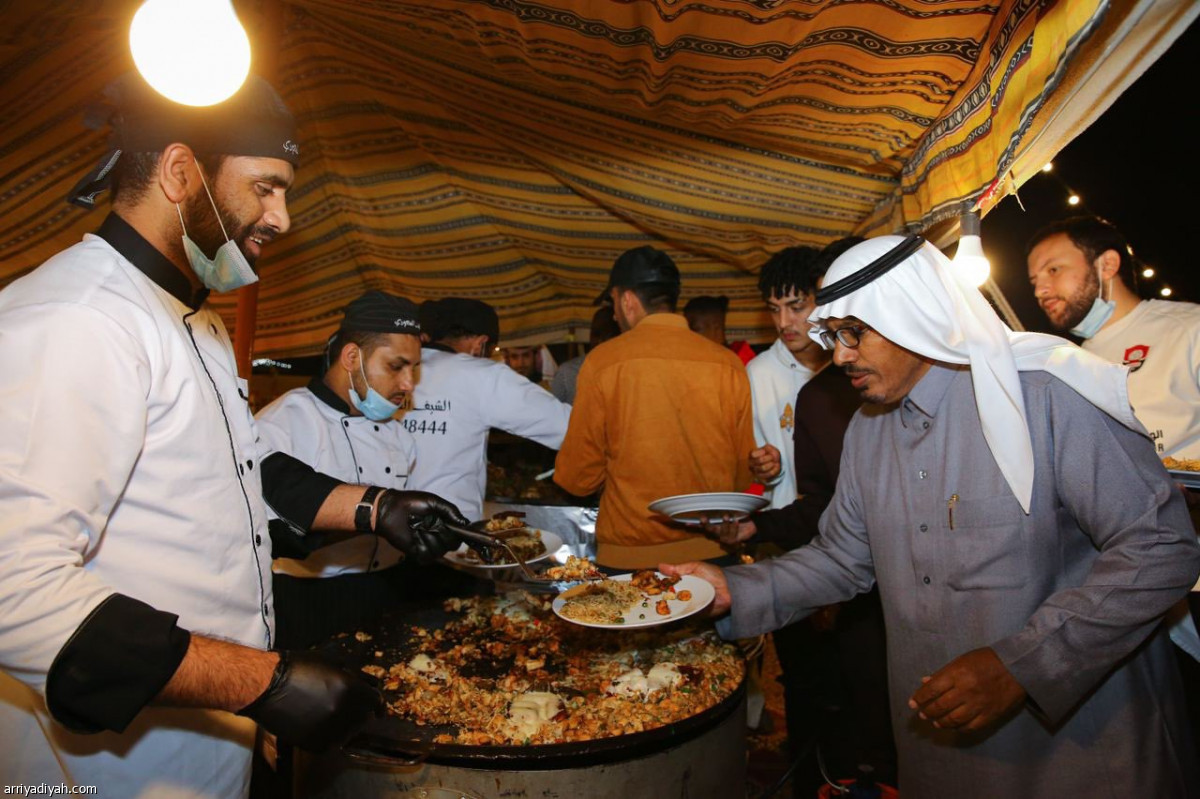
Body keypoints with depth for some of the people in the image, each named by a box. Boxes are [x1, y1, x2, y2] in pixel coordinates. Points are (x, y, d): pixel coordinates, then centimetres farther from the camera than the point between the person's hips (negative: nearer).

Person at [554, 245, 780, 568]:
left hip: (629, 554, -2)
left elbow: (577, 477, -1)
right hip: (712, 552, 2)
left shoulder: (602, 362, -10)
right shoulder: (729, 365, -4)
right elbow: (743, 473, 2)